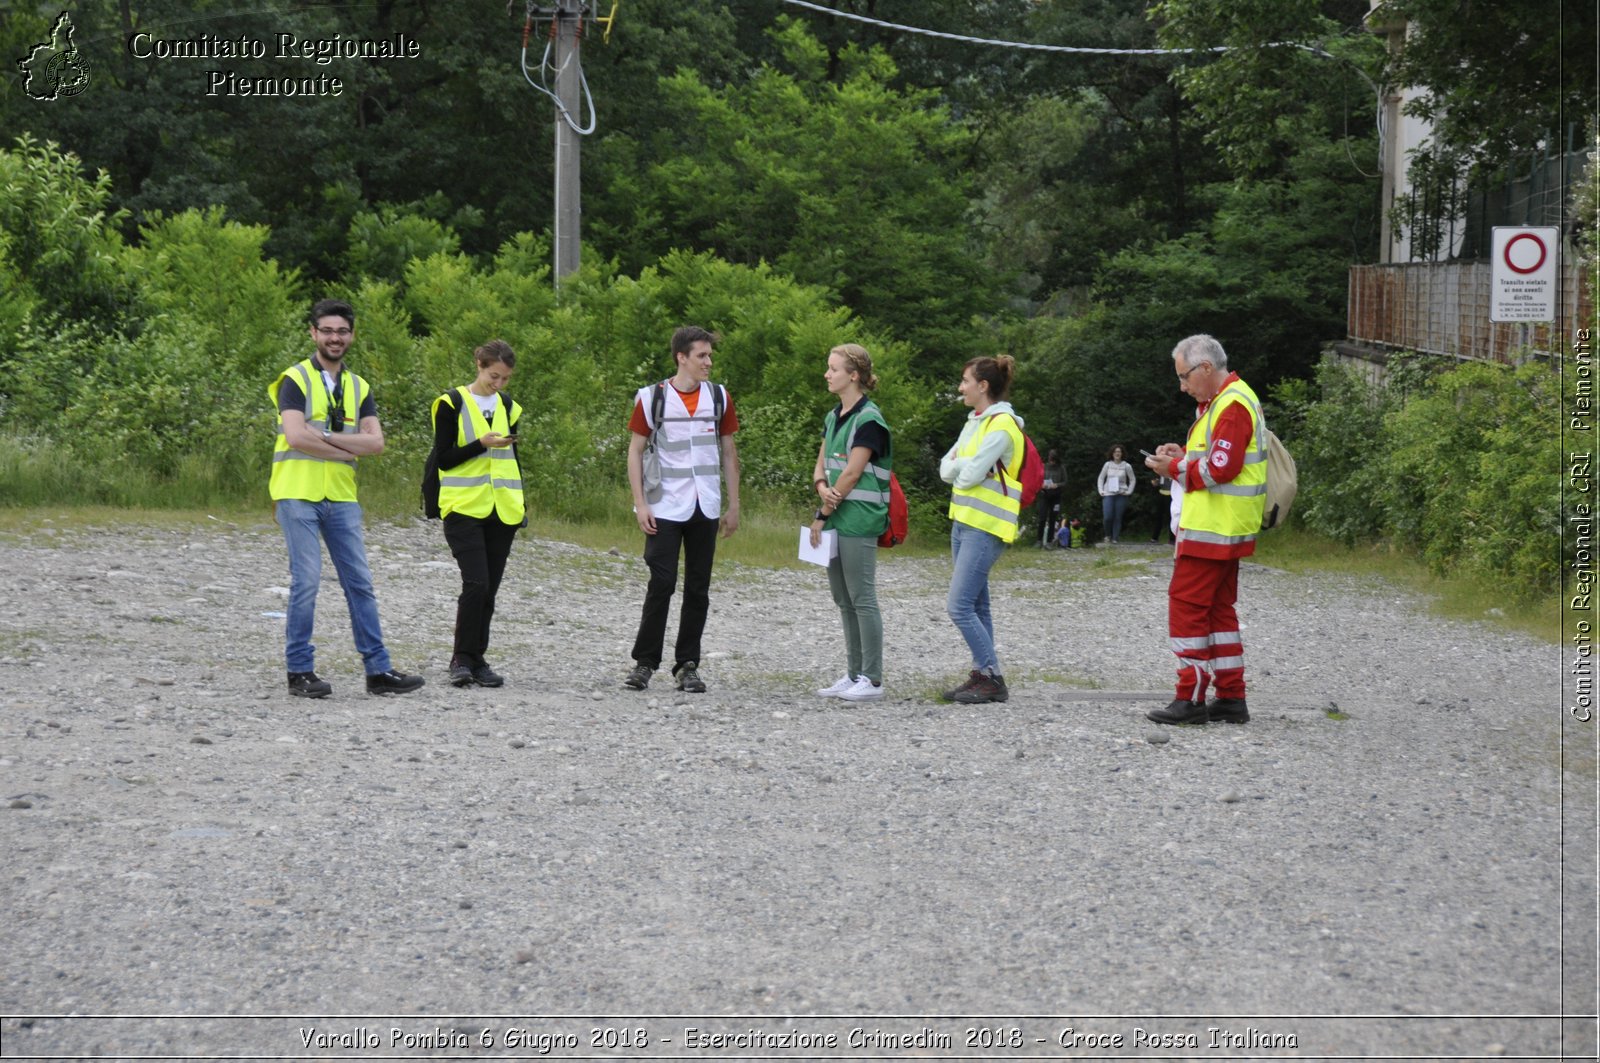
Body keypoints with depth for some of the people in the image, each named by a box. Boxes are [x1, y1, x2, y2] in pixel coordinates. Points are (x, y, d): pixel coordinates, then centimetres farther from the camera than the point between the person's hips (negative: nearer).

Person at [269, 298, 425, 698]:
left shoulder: (359, 388, 14)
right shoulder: (296, 380, -3)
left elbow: (375, 442, 0)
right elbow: (296, 436, -18)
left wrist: (324, 437, -11)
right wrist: (348, 448, -8)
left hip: (341, 497, 5)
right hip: (298, 494, -5)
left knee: (360, 582, 5)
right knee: (306, 581, -6)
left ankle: (378, 670, 8)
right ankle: (300, 671, 2)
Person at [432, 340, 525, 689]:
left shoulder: (508, 407, 14)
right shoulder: (452, 404, -2)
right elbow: (443, 458, -7)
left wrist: (522, 505, 16)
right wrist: (481, 444, -20)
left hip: (502, 511, 5)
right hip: (465, 507, -5)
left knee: (489, 589, 5)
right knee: (476, 583, -16)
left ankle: (477, 659, 12)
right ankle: (462, 659, -8)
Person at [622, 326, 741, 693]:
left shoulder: (719, 397, 6)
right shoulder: (653, 397, -3)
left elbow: (729, 452, 12)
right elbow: (635, 451, 0)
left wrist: (734, 505, 8)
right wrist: (640, 504, -7)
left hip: (706, 508, 3)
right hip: (665, 508, -3)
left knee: (698, 589, 5)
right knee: (661, 584, -7)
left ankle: (687, 666, 12)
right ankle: (644, 663, 2)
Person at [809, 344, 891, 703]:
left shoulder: (868, 419, -12)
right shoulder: (834, 417, 15)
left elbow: (852, 474, -15)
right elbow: (821, 465, 15)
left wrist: (822, 515, -11)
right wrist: (822, 489, -8)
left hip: (859, 519, -9)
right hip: (837, 517, 9)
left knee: (862, 599, -6)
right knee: (843, 600, 11)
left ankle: (872, 679, -2)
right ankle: (854, 674, 17)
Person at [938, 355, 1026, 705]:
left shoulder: (1002, 426, -14)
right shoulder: (975, 422, 16)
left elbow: (970, 475, -18)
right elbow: (946, 468, 11)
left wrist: (960, 468, 2)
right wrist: (965, 466, -8)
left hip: (985, 528, -10)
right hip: (964, 522, 10)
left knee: (960, 606, -14)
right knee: (976, 607, 10)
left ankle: (992, 679, -9)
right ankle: (981, 676, 14)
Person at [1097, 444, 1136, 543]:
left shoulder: (1126, 466, 2)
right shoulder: (1108, 465, 6)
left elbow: (1132, 480, 9)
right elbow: (1101, 478, 12)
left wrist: (1129, 491, -2)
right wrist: (1101, 490, 2)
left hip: (1121, 495, 0)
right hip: (1108, 494, 0)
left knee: (1118, 518, -2)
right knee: (1107, 517, -12)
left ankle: (1115, 538, 6)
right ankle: (1108, 535, 11)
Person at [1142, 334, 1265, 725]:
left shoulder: (1232, 406, -16)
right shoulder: (1219, 401, 18)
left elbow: (1220, 469, -22)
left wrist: (1174, 468, -10)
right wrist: (1183, 454, 7)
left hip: (1212, 528, -11)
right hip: (1222, 528, 11)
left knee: (1187, 604, -8)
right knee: (1218, 608, 13)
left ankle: (1191, 699, -8)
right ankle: (1231, 697, 16)